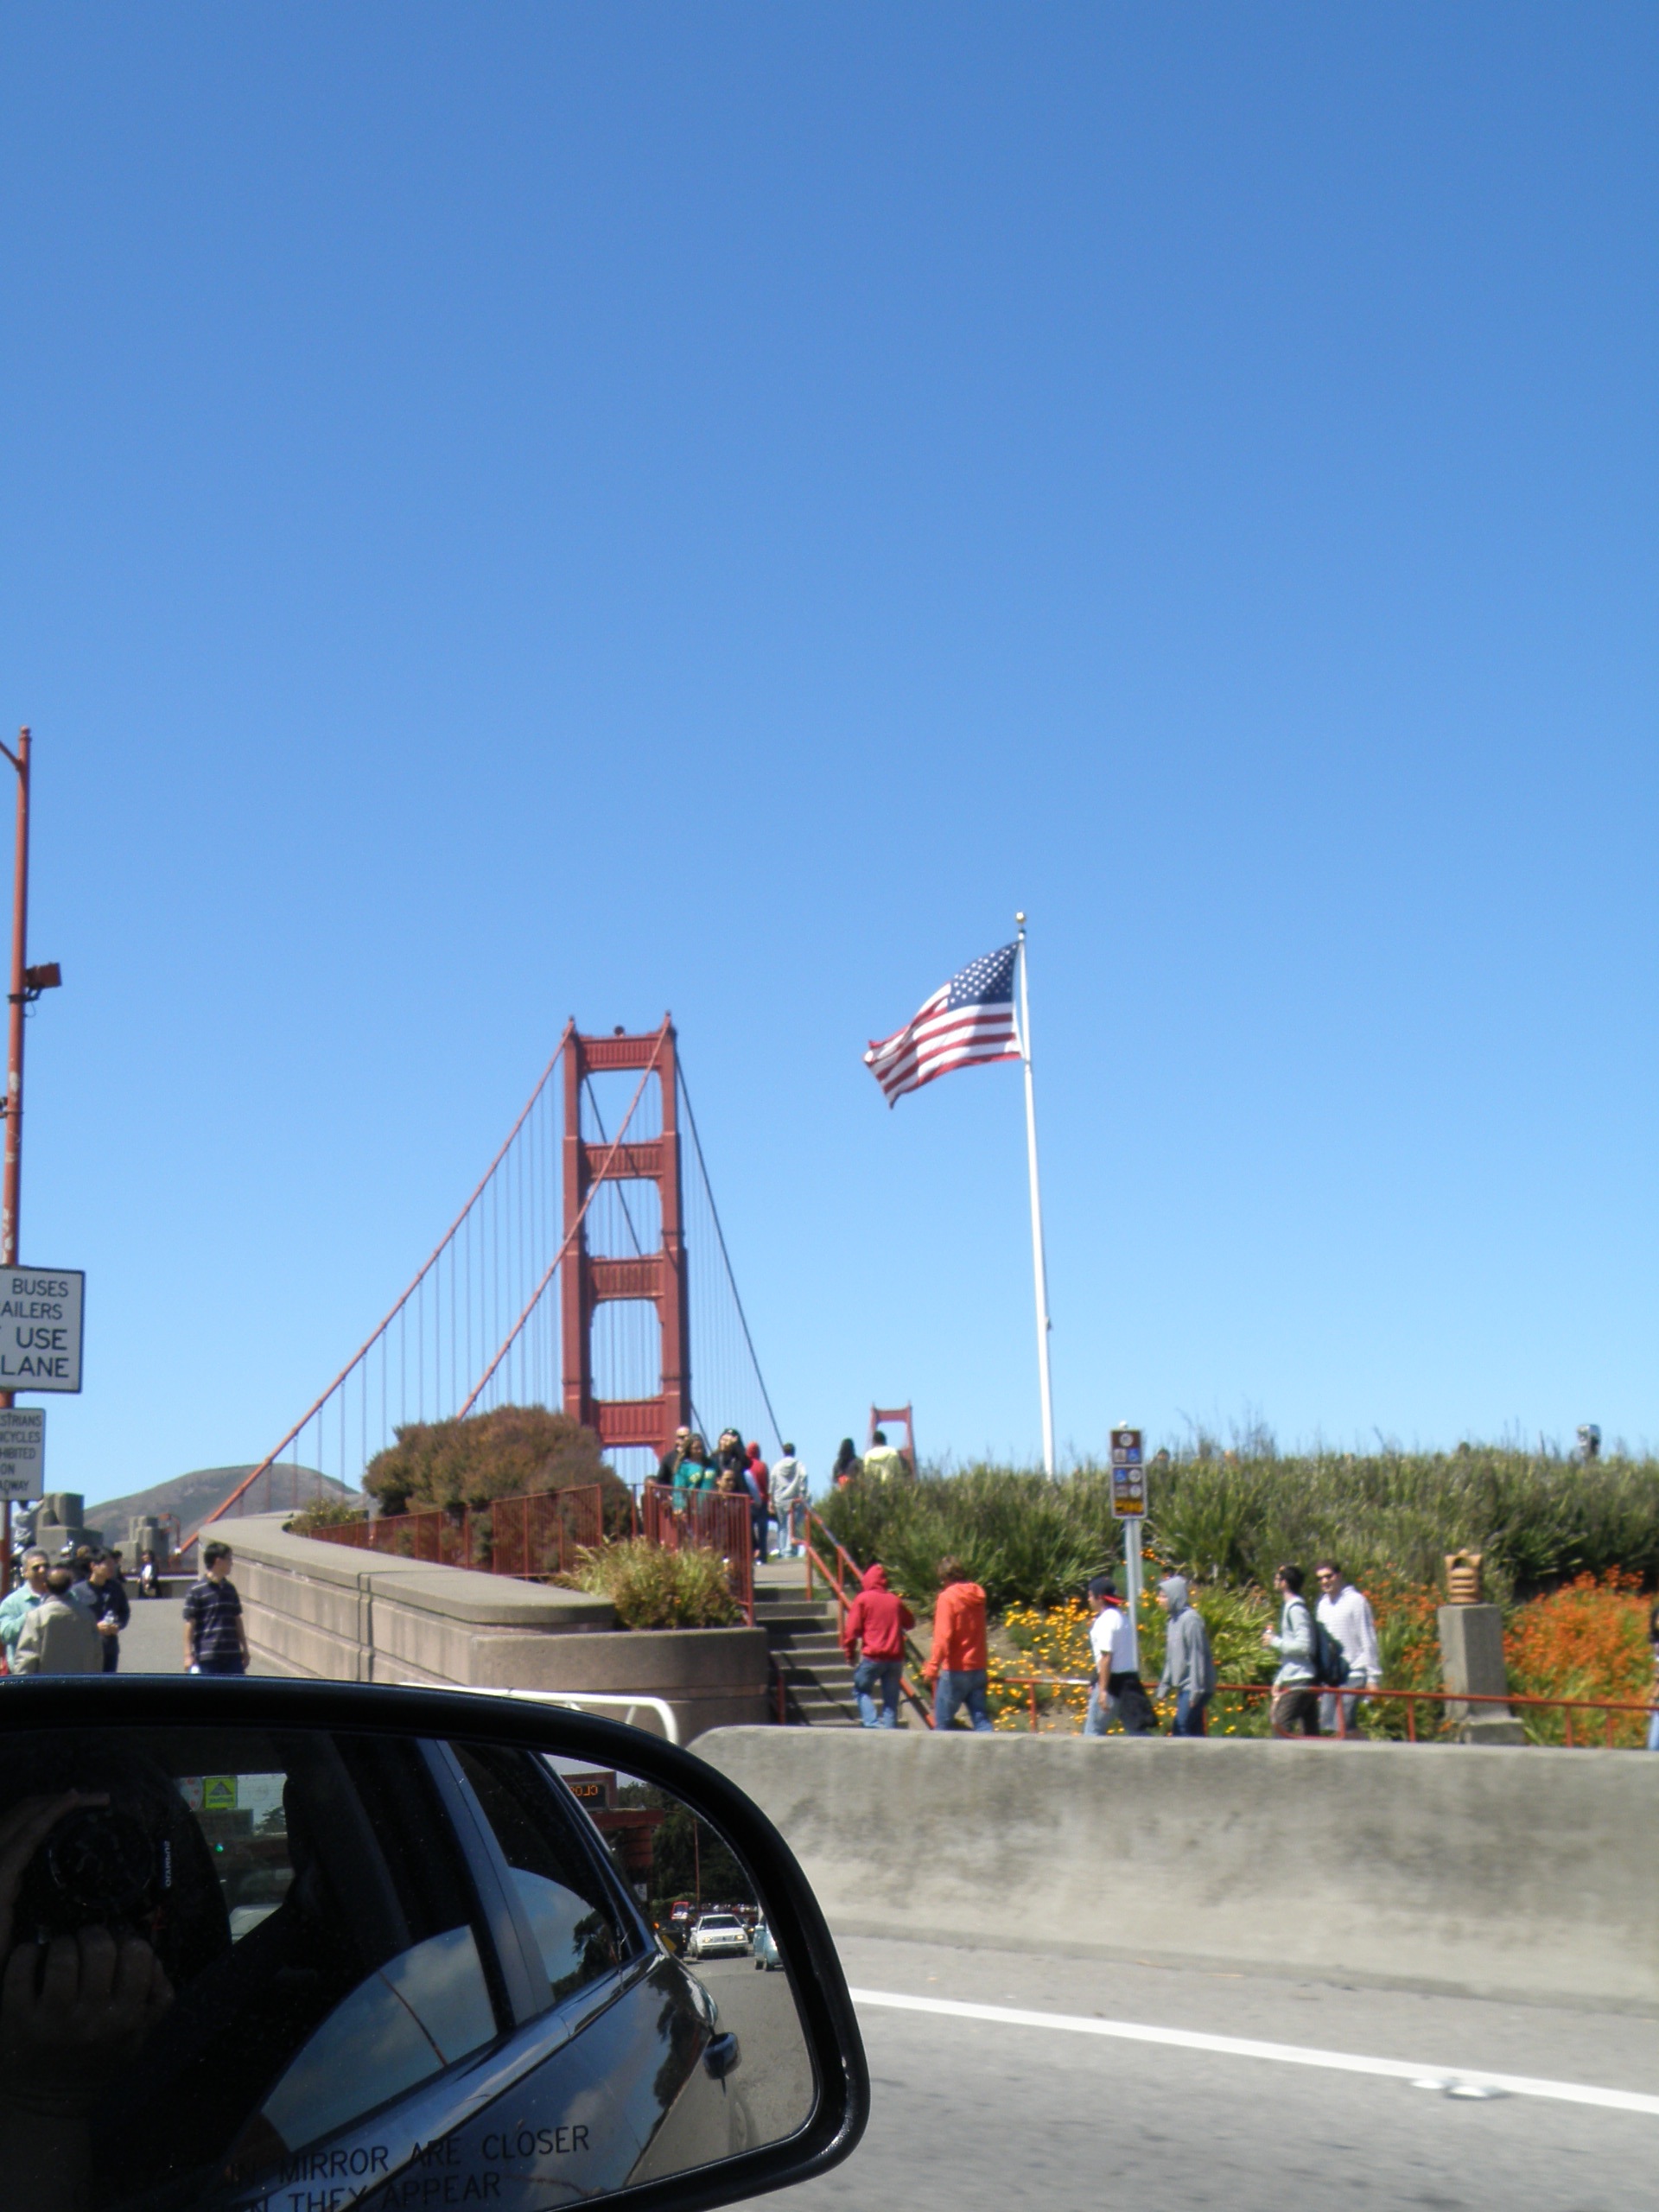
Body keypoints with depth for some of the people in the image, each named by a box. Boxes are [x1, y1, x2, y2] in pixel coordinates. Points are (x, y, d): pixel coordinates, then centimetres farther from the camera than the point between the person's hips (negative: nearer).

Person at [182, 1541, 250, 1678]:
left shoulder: (230, 1589, 12)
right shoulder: (197, 1591, -7)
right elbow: (190, 1624, -8)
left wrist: (245, 1649, 19)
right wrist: (188, 1655, -12)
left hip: (233, 1655, 6)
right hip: (207, 1657, -6)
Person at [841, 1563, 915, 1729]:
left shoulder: (863, 1599, -2)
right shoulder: (895, 1600, 10)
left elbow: (852, 1629, -6)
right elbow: (910, 1622, 24)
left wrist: (850, 1652, 6)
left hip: (872, 1657, -3)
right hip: (896, 1657, 4)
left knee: (861, 1690, 13)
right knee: (891, 1699, 9)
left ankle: (873, 1723, -7)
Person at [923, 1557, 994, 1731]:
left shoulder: (948, 1597, -10)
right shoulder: (977, 1596, 10)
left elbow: (943, 1636, -19)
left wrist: (933, 1665, -23)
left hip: (955, 1671, -6)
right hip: (978, 1669, 6)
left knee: (942, 1722, 2)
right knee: (981, 1720, 4)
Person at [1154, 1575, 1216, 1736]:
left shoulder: (1190, 1619, -15)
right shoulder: (1174, 1620, 14)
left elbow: (1198, 1656, -18)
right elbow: (1171, 1657, 20)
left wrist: (1196, 1689, -20)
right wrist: (1164, 1684, 18)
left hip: (1195, 1687, -9)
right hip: (1183, 1687, 9)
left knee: (1180, 1730, -12)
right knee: (1194, 1732, 9)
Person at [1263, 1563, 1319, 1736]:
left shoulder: (1295, 1609, -12)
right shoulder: (1291, 1607, 19)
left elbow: (1304, 1646, -21)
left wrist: (1275, 1642, -11)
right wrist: (1280, 1680, 21)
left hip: (1298, 1682, -10)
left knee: (1280, 1727, -11)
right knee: (1311, 1733, 8)